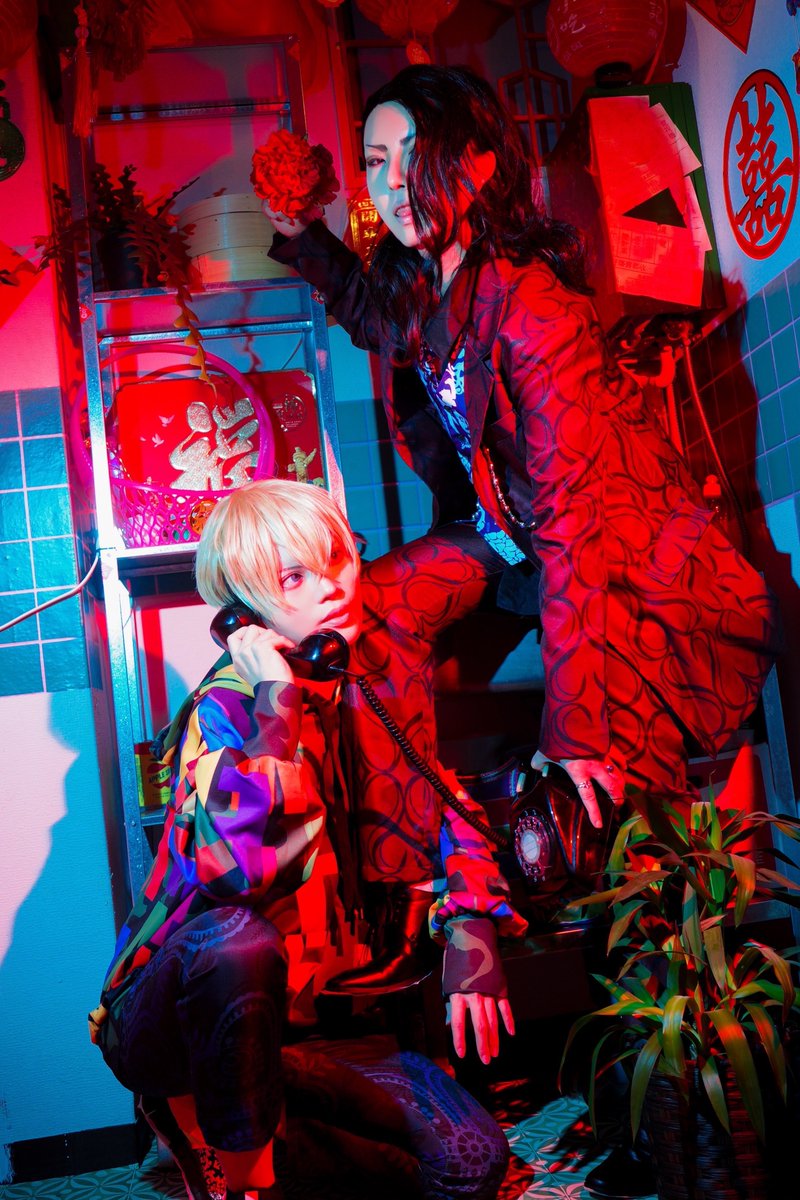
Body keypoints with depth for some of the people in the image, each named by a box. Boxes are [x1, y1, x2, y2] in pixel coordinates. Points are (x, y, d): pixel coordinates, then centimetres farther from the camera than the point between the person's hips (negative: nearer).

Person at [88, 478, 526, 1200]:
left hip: (305, 1003, 5)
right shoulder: (226, 706, -16)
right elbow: (241, 871, -33)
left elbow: (444, 803, 10)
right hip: (167, 1022, -4)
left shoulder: (375, 680, 0)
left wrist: (471, 930, -7)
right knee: (241, 944, -39)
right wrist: (279, 707, -30)